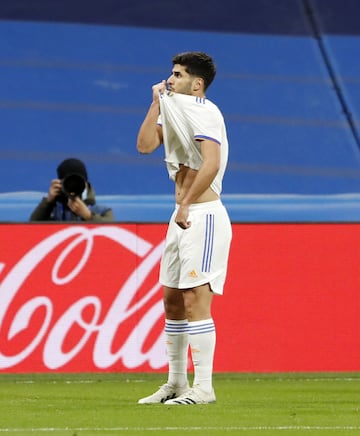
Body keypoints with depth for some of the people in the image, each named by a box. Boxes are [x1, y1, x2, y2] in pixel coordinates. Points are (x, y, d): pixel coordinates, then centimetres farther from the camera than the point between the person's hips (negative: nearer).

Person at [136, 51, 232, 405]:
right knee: (172, 299, 12)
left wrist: (186, 205, -23)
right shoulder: (173, 109, 16)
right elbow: (145, 145, 9)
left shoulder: (203, 111, -13)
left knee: (195, 301, -13)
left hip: (203, 215, -10)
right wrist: (156, 102, 5)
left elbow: (212, 163, -25)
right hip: (182, 216, 10)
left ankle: (203, 388, -12)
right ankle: (176, 383, 20)